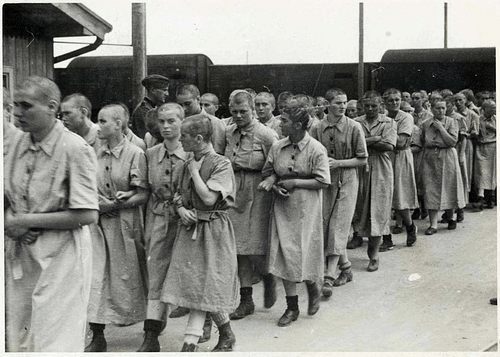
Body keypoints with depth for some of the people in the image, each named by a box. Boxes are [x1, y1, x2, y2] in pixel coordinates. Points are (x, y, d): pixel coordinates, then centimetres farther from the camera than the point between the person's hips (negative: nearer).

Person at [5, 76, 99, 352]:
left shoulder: (75, 148, -15)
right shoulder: (17, 145, 5)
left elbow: (86, 215, -19)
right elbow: (6, 198, 13)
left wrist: (27, 221, -17)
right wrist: (9, 223, -10)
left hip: (61, 255, -6)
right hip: (20, 253, 7)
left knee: (54, 342, 1)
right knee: (17, 338, 16)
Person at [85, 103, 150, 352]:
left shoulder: (135, 154, -8)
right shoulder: (96, 154, 7)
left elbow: (144, 194, -9)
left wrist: (123, 202, -24)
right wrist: (98, 201, -7)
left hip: (125, 222, -4)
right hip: (98, 222, 4)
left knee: (129, 276, 6)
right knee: (95, 275, -5)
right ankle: (97, 337, 3)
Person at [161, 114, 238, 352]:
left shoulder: (221, 164, -11)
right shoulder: (186, 165, 9)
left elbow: (209, 198, -20)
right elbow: (178, 195, 17)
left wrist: (195, 171, -11)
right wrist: (181, 210, -4)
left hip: (213, 229, -6)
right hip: (190, 228, 6)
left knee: (205, 285, -2)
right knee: (195, 285, 5)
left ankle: (190, 343, -1)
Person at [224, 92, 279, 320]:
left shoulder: (266, 135, -9)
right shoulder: (228, 132, 8)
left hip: (257, 192, -6)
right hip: (234, 193, 6)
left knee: (256, 247, -6)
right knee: (240, 249, 9)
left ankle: (268, 277, 29)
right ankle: (246, 300, 19)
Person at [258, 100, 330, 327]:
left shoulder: (316, 150, -10)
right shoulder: (277, 147, 3)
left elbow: (322, 182, -11)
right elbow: (269, 172, 12)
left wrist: (295, 183, -16)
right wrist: (272, 183, -10)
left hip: (306, 208, -4)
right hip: (283, 206, 4)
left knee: (304, 252, -1)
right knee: (284, 254, 2)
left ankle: (313, 290, 31)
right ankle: (292, 307, 13)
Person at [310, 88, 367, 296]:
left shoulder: (354, 127, -5)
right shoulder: (317, 129, 2)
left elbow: (362, 160, -3)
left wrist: (338, 163, -14)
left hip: (346, 182, -3)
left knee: (338, 229, -9)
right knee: (326, 227, 8)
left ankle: (329, 277, -9)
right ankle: (346, 268, 26)